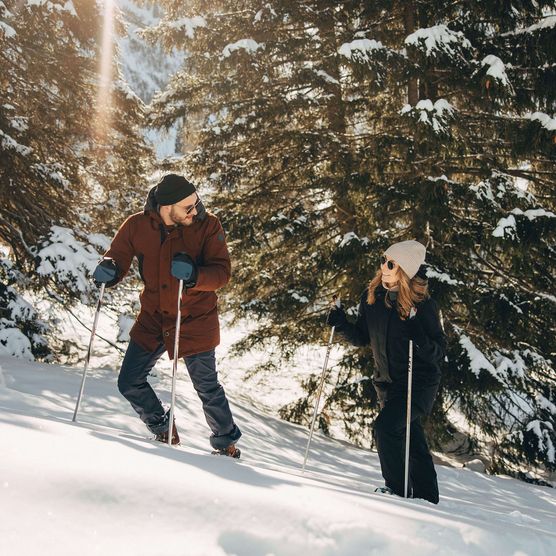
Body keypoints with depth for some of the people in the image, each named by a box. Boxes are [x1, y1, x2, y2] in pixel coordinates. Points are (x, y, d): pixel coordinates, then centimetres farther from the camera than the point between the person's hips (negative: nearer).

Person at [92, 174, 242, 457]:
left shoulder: (207, 225, -15)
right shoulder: (137, 226, -10)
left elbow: (222, 272, -18)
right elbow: (118, 256, 3)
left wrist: (194, 276, -38)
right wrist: (108, 270, -21)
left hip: (195, 320, -3)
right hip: (152, 320, 3)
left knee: (207, 388, 7)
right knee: (129, 383, 8)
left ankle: (226, 443, 30)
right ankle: (164, 431, 32)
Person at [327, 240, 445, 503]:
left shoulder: (422, 304, -17)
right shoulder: (371, 297, -2)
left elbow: (439, 350, -15)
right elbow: (362, 337, 9)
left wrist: (419, 339, -34)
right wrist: (341, 324, -8)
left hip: (419, 383, -6)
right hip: (387, 383, 6)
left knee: (385, 426, -21)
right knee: (413, 442, 16)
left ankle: (398, 490, -5)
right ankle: (427, 499, 31)